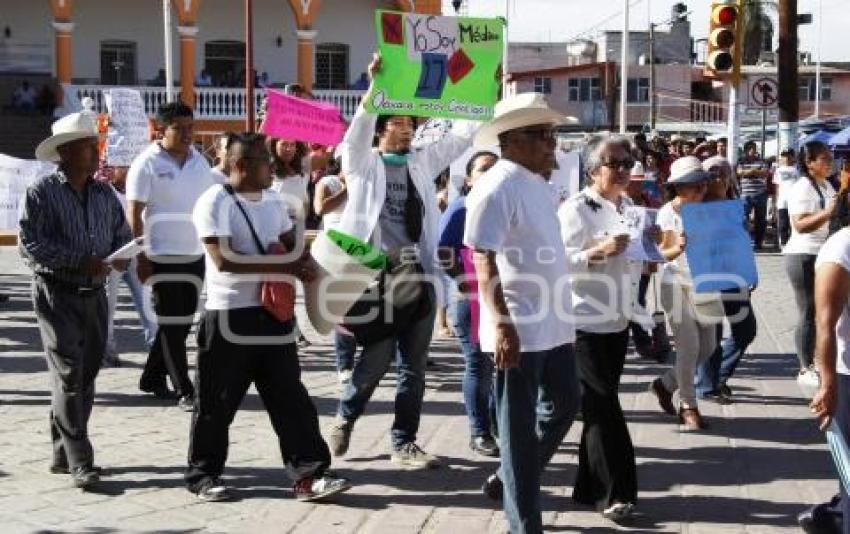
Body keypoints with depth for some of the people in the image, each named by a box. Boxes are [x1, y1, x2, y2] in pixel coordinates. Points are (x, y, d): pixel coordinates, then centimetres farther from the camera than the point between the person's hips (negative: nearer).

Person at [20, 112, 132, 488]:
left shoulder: (104, 194, 9)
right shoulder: (43, 192, -8)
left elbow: (122, 235, 15)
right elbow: (30, 244, -14)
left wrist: (120, 257, -8)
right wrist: (81, 262, -20)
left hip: (94, 295, 6)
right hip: (56, 295, -6)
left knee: (86, 376, 10)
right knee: (68, 375, -10)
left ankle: (63, 454, 23)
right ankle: (79, 462, -7)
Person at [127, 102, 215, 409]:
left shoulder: (199, 160, 9)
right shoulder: (147, 163, -8)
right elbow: (134, 213, -9)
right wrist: (141, 257, -13)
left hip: (196, 255, 6)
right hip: (163, 256, -6)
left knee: (182, 322, 12)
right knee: (172, 325, 0)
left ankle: (152, 378, 27)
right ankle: (184, 390, 5)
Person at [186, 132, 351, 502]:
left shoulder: (273, 200, 12)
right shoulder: (215, 202, -11)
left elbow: (292, 244, 22)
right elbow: (224, 260, -22)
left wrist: (303, 261, -2)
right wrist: (283, 266, -22)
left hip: (273, 313, 6)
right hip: (229, 317, -6)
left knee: (291, 398, 3)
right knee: (217, 402, 6)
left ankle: (309, 474, 6)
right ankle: (203, 475, 20)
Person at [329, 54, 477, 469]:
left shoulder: (422, 162, 14)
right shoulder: (362, 163, 2)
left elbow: (462, 136, 12)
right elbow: (357, 133, -17)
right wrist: (376, 85, -27)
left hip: (420, 276, 5)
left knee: (414, 366, 7)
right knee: (376, 361, -2)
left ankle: (404, 442, 17)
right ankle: (345, 418, 24)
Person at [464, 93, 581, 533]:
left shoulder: (537, 183, 12)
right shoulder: (498, 187, -15)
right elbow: (483, 261, -20)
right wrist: (502, 325, -26)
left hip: (553, 323, 9)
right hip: (518, 329, -9)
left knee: (564, 406, 20)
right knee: (520, 428, 2)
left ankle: (509, 480, 36)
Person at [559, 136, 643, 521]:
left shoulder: (627, 207, 12)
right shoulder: (575, 210, -14)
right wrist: (596, 252, -29)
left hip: (617, 321, 8)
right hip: (585, 324, -8)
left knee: (599, 407, 14)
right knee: (603, 407, -5)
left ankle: (591, 488, 25)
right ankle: (615, 493, 3)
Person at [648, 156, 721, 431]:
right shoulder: (669, 212, -9)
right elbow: (664, 254, -12)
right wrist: (679, 248, -33)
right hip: (678, 284, -6)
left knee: (708, 346, 7)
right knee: (689, 347, -7)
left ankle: (666, 384, 27)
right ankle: (688, 406, 9)